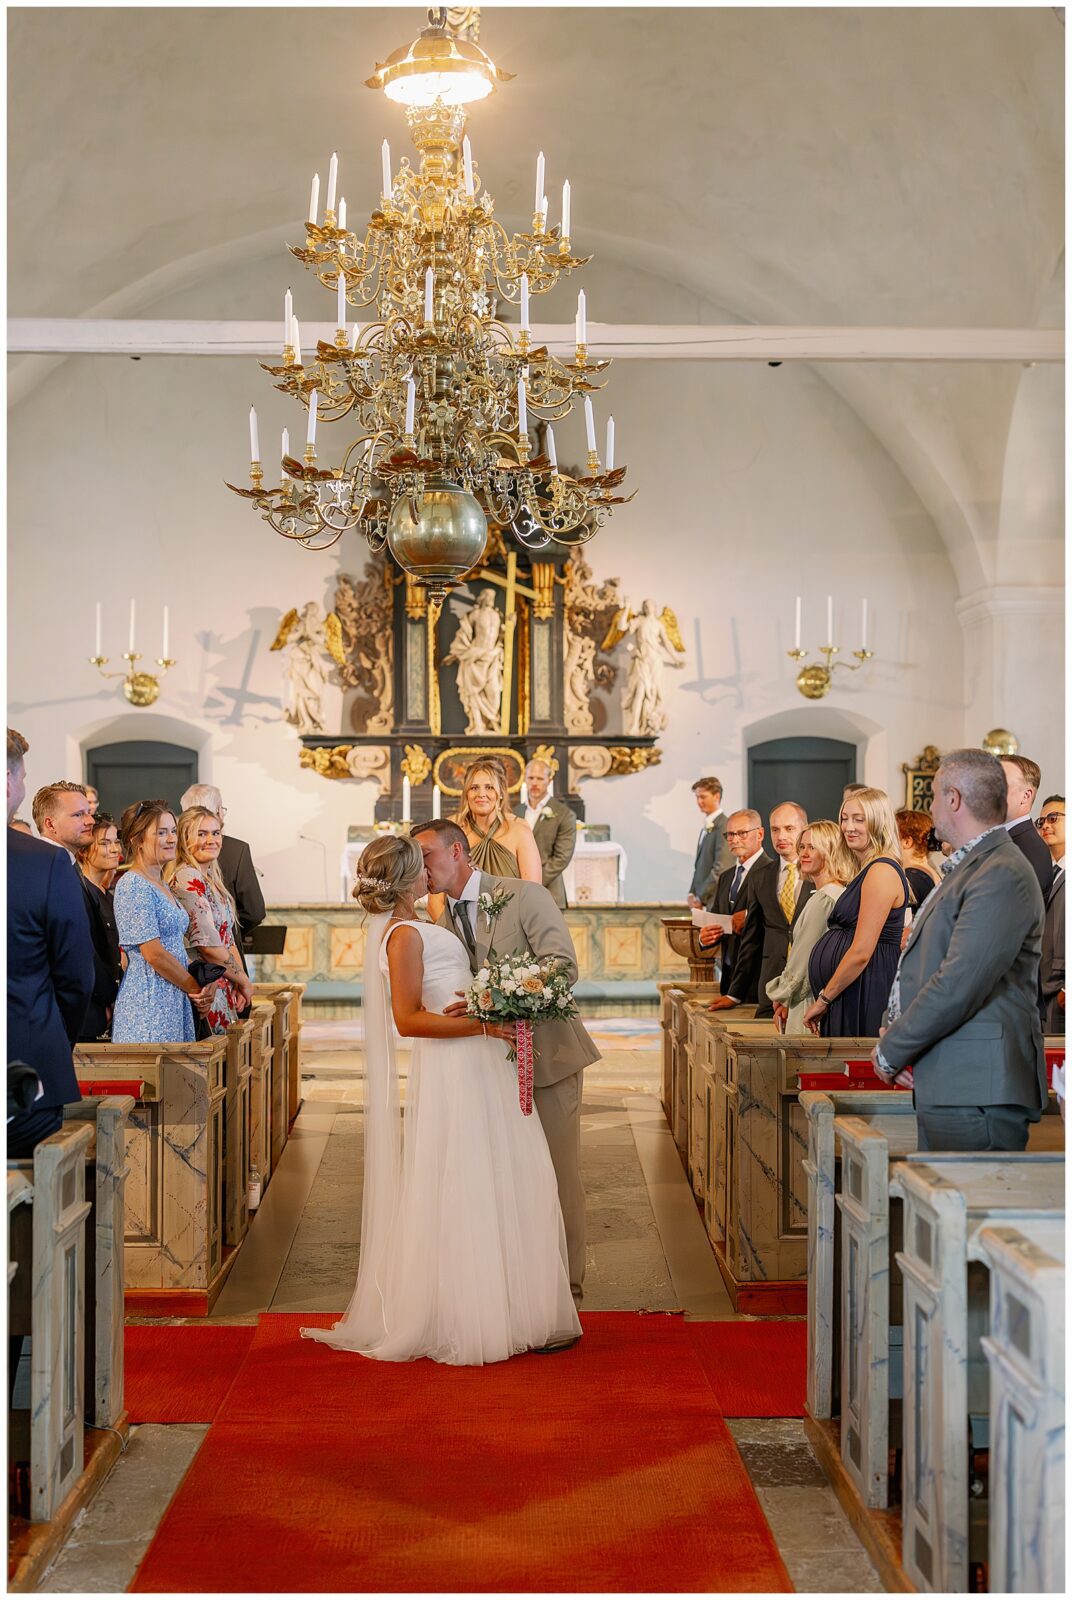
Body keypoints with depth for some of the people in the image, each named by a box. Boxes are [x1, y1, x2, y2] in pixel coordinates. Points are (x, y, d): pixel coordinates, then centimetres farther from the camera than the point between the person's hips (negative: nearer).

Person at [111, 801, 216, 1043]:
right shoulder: (133, 885, -13)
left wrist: (201, 988, 1)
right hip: (148, 1007, -9)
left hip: (174, 1004, 9)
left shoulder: (161, 885, 16)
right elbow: (154, 954, -17)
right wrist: (197, 988, -7)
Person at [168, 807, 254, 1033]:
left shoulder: (210, 879, 15)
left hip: (223, 989, 9)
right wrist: (243, 981, -7)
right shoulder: (188, 878, -14)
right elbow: (208, 944, -18)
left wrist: (240, 984, 2)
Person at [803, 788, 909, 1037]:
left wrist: (823, 999, -11)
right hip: (849, 997, 10)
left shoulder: (882, 871, -14)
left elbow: (861, 952, -19)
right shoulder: (866, 870, 18)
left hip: (866, 996, -10)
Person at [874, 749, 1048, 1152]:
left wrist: (891, 1053, -11)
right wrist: (894, 1036, 6)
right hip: (945, 1088, 10)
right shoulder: (968, 868, 20)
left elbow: (959, 987, -22)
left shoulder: (1003, 877, -15)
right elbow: (933, 969, 23)